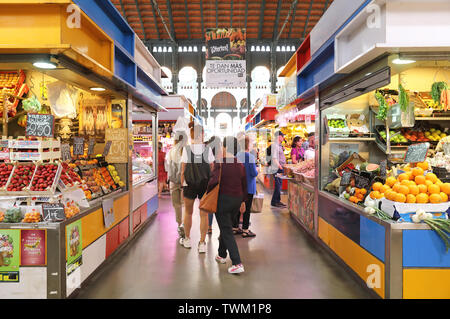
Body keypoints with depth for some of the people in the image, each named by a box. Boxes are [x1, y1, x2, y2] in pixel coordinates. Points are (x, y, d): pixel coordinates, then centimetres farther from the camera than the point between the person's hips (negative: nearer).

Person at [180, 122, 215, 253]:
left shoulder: (186, 149, -7)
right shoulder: (208, 149, -4)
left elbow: (183, 170, -5)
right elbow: (212, 169, 0)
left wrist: (183, 185, 4)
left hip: (190, 184, 0)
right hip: (205, 184, 0)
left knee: (188, 212, 17)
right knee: (204, 214, 7)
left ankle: (187, 239, 31)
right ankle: (202, 243, 9)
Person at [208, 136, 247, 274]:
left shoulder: (220, 163, -14)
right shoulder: (241, 164, 4)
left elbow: (214, 180, -26)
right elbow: (244, 185, 10)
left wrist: (208, 191, -7)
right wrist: (243, 201, 20)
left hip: (223, 199, -6)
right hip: (237, 199, 6)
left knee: (227, 231, 0)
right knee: (226, 226, 24)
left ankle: (237, 264, -6)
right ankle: (222, 255, 40)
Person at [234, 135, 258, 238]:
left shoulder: (237, 155, 2)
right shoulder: (250, 156, -18)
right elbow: (254, 173, -18)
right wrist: (257, 170, 1)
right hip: (248, 186, -6)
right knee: (247, 208, 2)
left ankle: (235, 227, 23)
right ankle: (245, 230, 8)